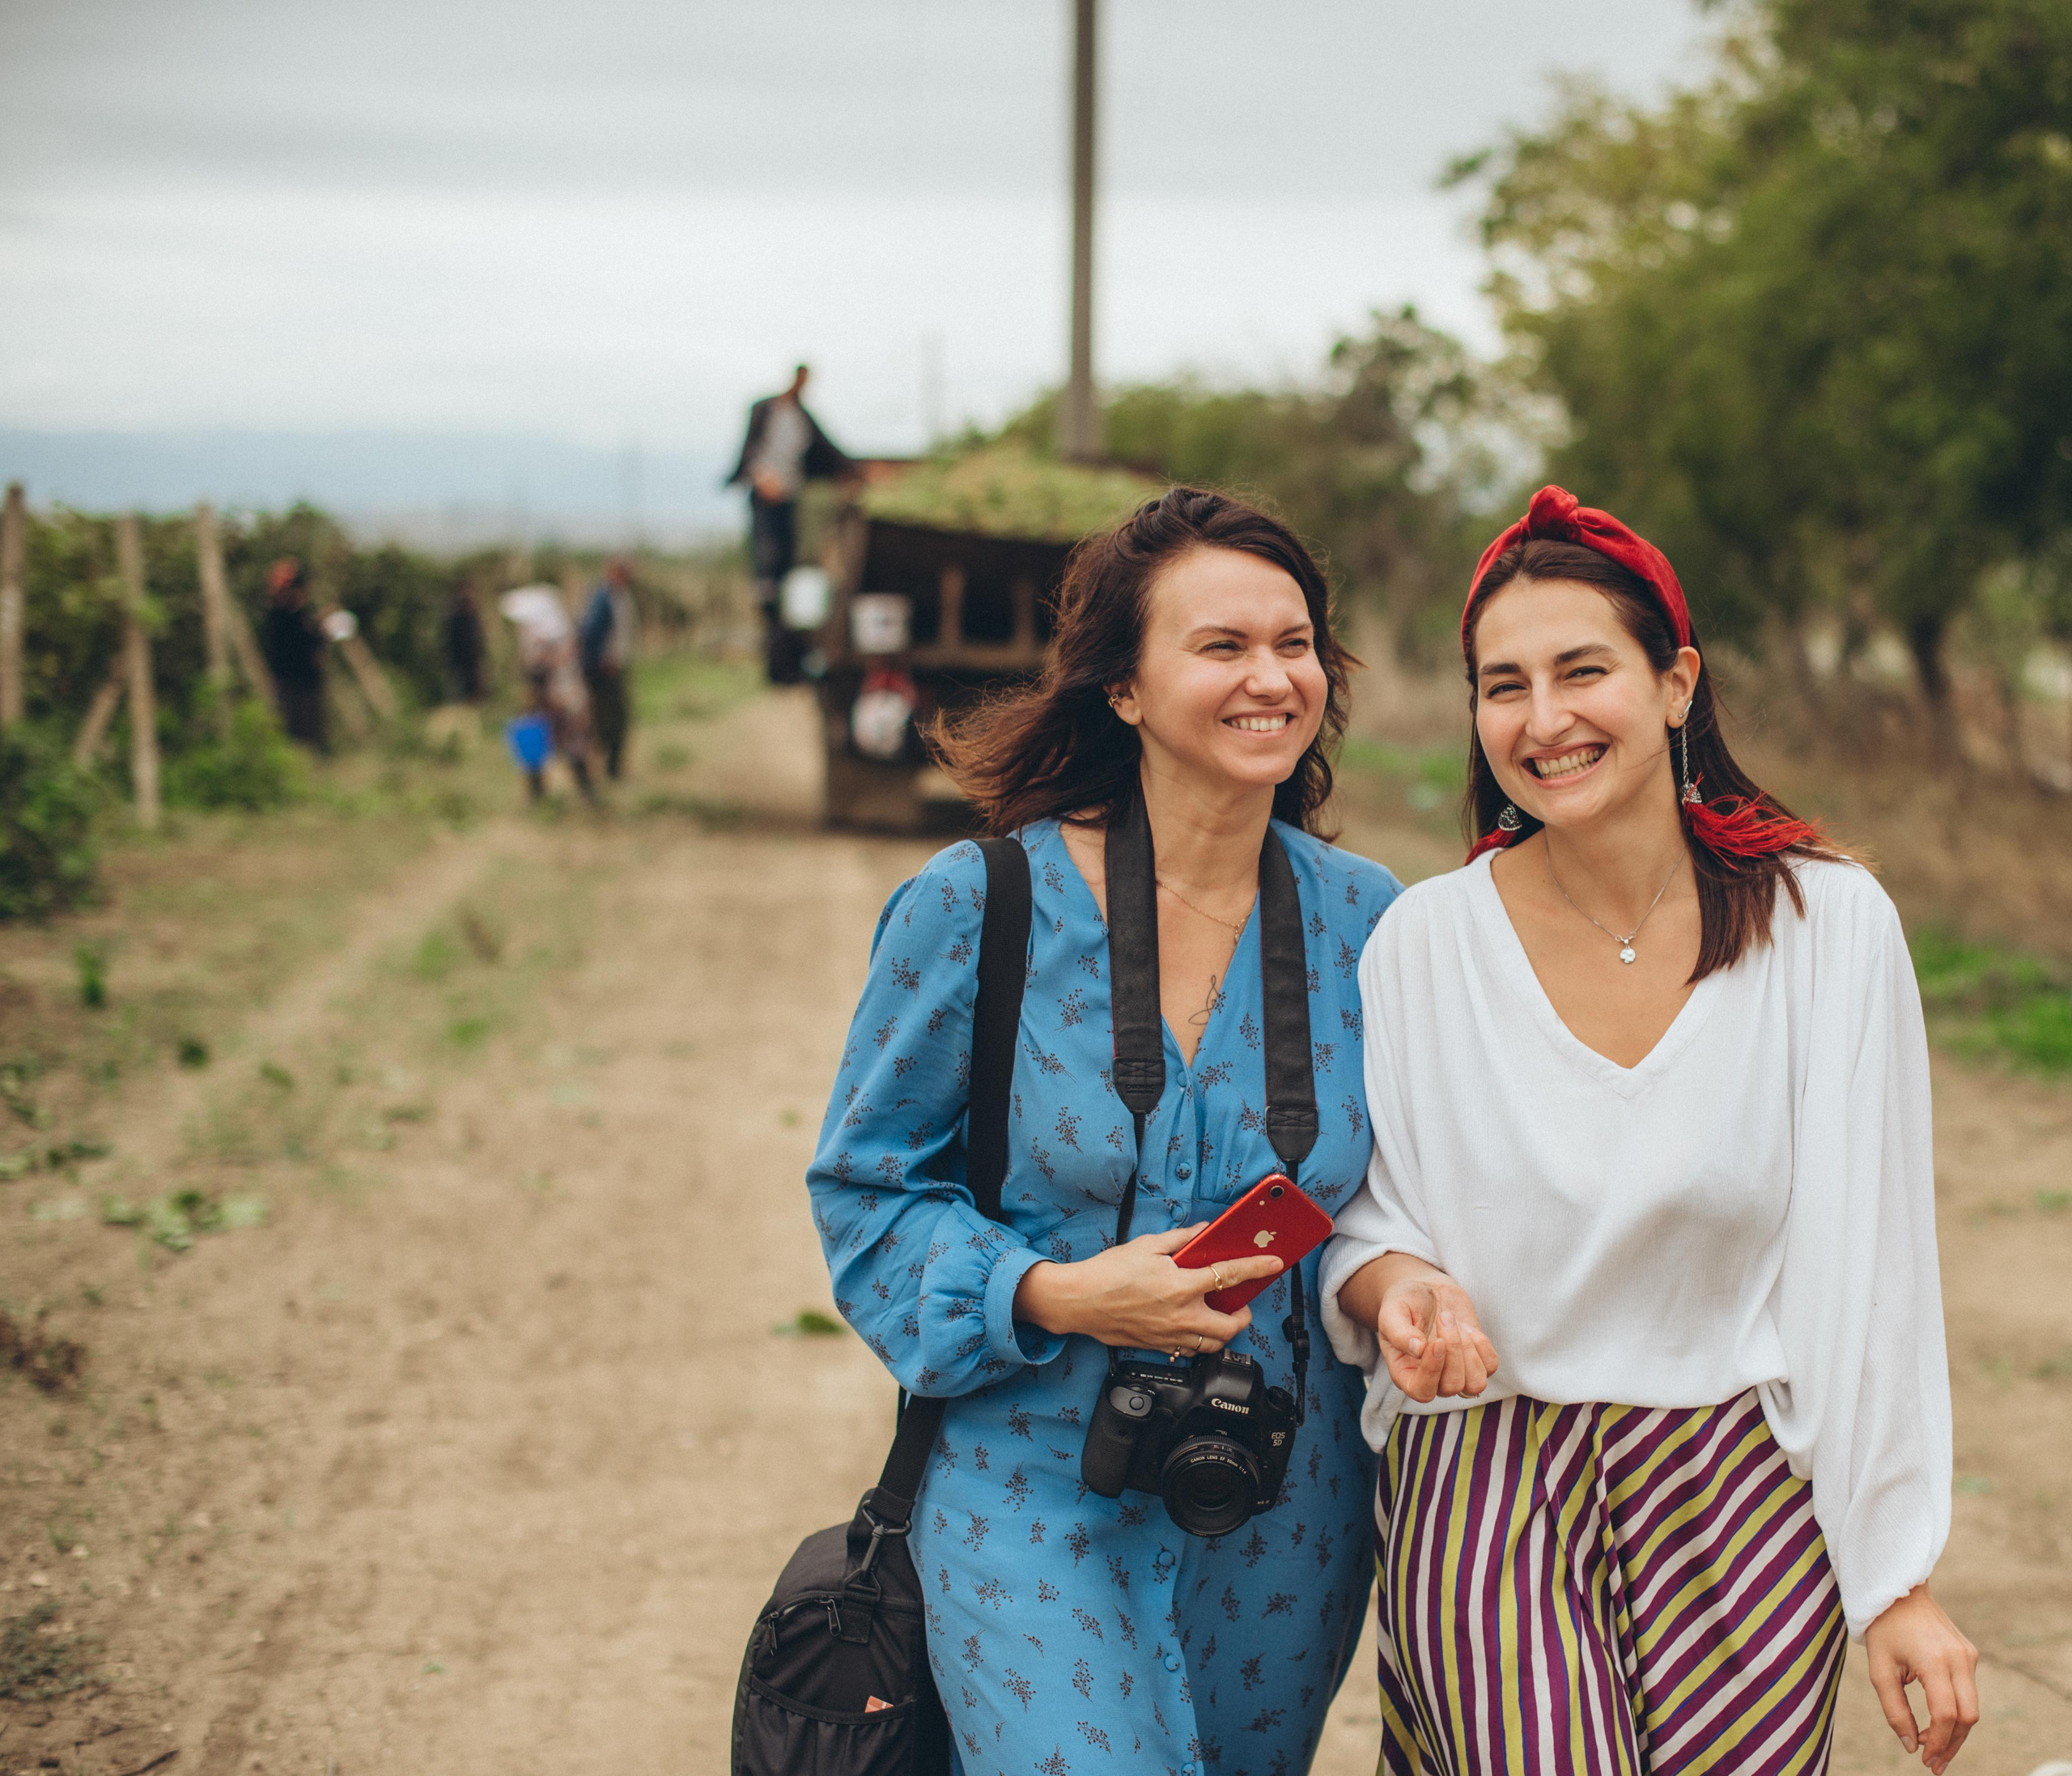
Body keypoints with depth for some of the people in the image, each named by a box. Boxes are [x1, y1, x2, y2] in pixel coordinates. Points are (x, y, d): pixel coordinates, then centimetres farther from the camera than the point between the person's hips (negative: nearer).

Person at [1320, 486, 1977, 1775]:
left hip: (1746, 1494, 0)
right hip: (1484, 1495, 0)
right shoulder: (1425, 942, -3)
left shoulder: (1833, 928, -5)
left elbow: (1867, 1274, -3)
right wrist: (1400, 1284, -16)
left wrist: (1899, 1582, -4)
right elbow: (1356, 1221, 8)